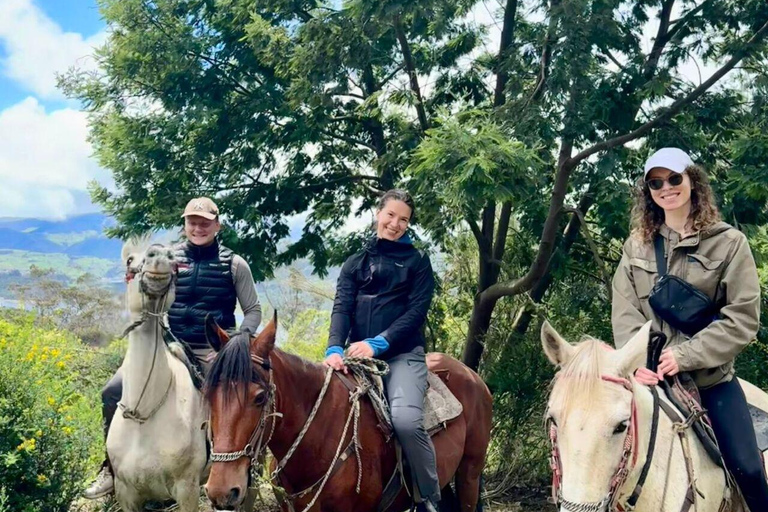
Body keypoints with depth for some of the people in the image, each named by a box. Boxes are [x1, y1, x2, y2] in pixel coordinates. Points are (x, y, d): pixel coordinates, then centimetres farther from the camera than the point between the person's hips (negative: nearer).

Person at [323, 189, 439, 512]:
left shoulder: (417, 261, 9)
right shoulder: (355, 263, 16)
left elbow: (417, 310, -3)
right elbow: (342, 308, 3)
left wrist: (378, 343, -16)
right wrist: (335, 348, -17)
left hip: (402, 355, -3)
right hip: (359, 355, 4)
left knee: (406, 420, -27)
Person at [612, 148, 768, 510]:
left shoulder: (729, 243, -3)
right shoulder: (637, 246, 6)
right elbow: (624, 311, -2)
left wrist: (686, 355, -20)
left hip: (711, 378, -2)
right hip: (650, 377, 2)